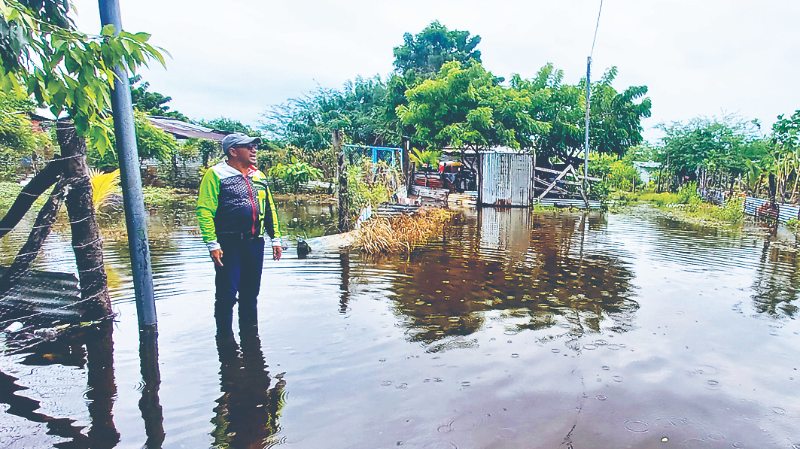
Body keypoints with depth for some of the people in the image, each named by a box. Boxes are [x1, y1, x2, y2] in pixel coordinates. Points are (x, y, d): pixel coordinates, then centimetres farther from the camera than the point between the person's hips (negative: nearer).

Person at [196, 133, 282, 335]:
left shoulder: (258, 175, 14)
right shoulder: (216, 174, -6)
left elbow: (269, 208, 17)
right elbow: (204, 211, -12)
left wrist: (276, 238, 13)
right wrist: (212, 244, -17)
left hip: (255, 243, 6)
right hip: (229, 244, -6)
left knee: (251, 293, 15)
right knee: (227, 294, 0)